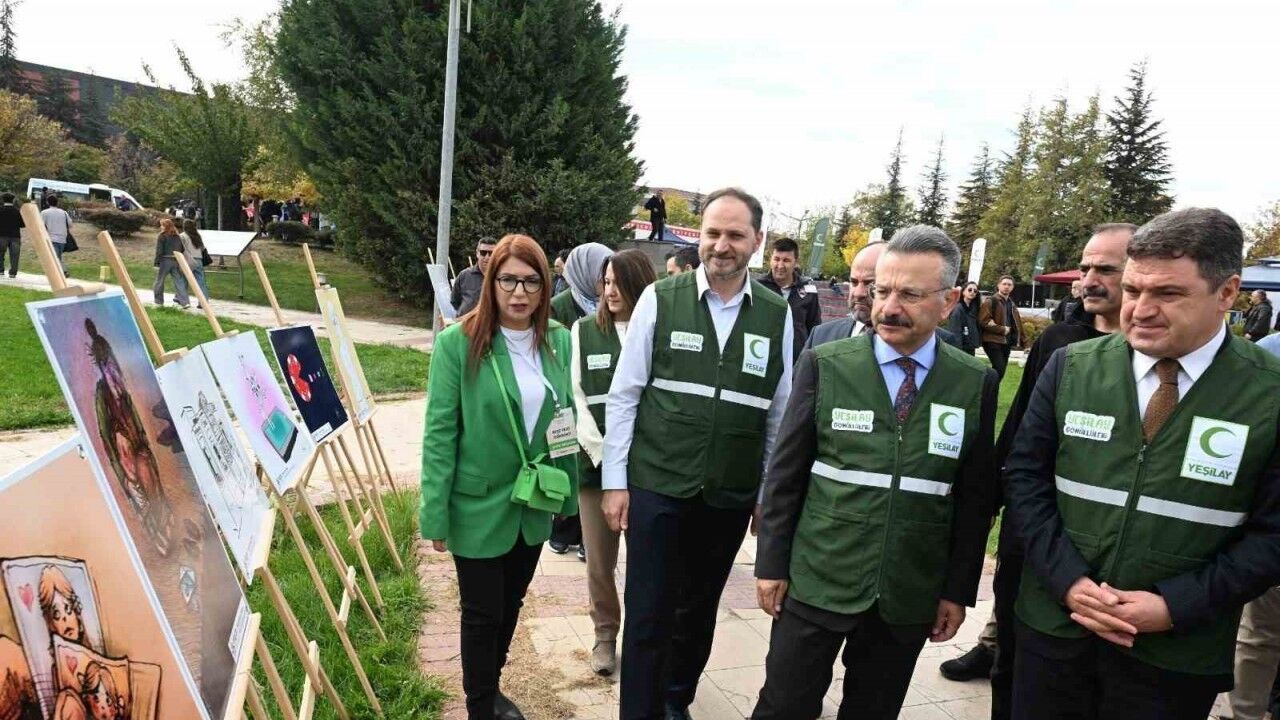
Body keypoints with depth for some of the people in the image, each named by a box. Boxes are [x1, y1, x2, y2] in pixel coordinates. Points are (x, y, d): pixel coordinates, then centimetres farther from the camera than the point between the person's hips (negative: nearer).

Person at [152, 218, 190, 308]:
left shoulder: (162, 236, -6)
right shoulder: (177, 237, 10)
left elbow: (159, 251, -11)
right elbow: (182, 249, 12)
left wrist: (157, 263, -9)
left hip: (165, 261, -5)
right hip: (176, 261, 5)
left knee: (159, 281, 10)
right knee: (178, 281, 1)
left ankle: (159, 301, 20)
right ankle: (185, 302, -10)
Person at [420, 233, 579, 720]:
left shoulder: (559, 341, -1)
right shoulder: (457, 342, -15)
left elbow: (567, 420, 7)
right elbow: (439, 431, -13)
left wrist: (568, 491, 7)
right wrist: (435, 514, -13)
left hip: (534, 505, 5)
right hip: (479, 505, -4)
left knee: (511, 604, 22)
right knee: (482, 612, 11)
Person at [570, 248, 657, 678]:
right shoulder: (584, 330, 5)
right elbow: (575, 396, 0)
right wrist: (600, 451, -10)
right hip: (595, 461, 2)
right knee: (599, 559, 9)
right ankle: (605, 634, 29)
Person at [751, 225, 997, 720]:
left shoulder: (976, 384, -2)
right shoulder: (824, 365, -6)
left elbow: (975, 496, 3)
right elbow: (785, 475, -3)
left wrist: (958, 590, 3)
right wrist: (772, 564, -3)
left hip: (909, 596, 2)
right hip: (816, 582, -1)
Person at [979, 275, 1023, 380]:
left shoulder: (1012, 304, 19)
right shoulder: (991, 301, -6)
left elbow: (1017, 324, 24)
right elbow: (984, 321, -18)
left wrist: (1018, 340, 14)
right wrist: (1002, 329, -16)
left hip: (1007, 342, 8)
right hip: (993, 341, -8)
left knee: (1001, 371, 8)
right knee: (999, 369, -19)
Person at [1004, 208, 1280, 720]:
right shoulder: (1069, 367, -3)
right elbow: (1024, 476, -1)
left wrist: (1174, 605, -13)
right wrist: (1068, 580, -10)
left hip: (1177, 654, -1)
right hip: (1053, 625, 1)